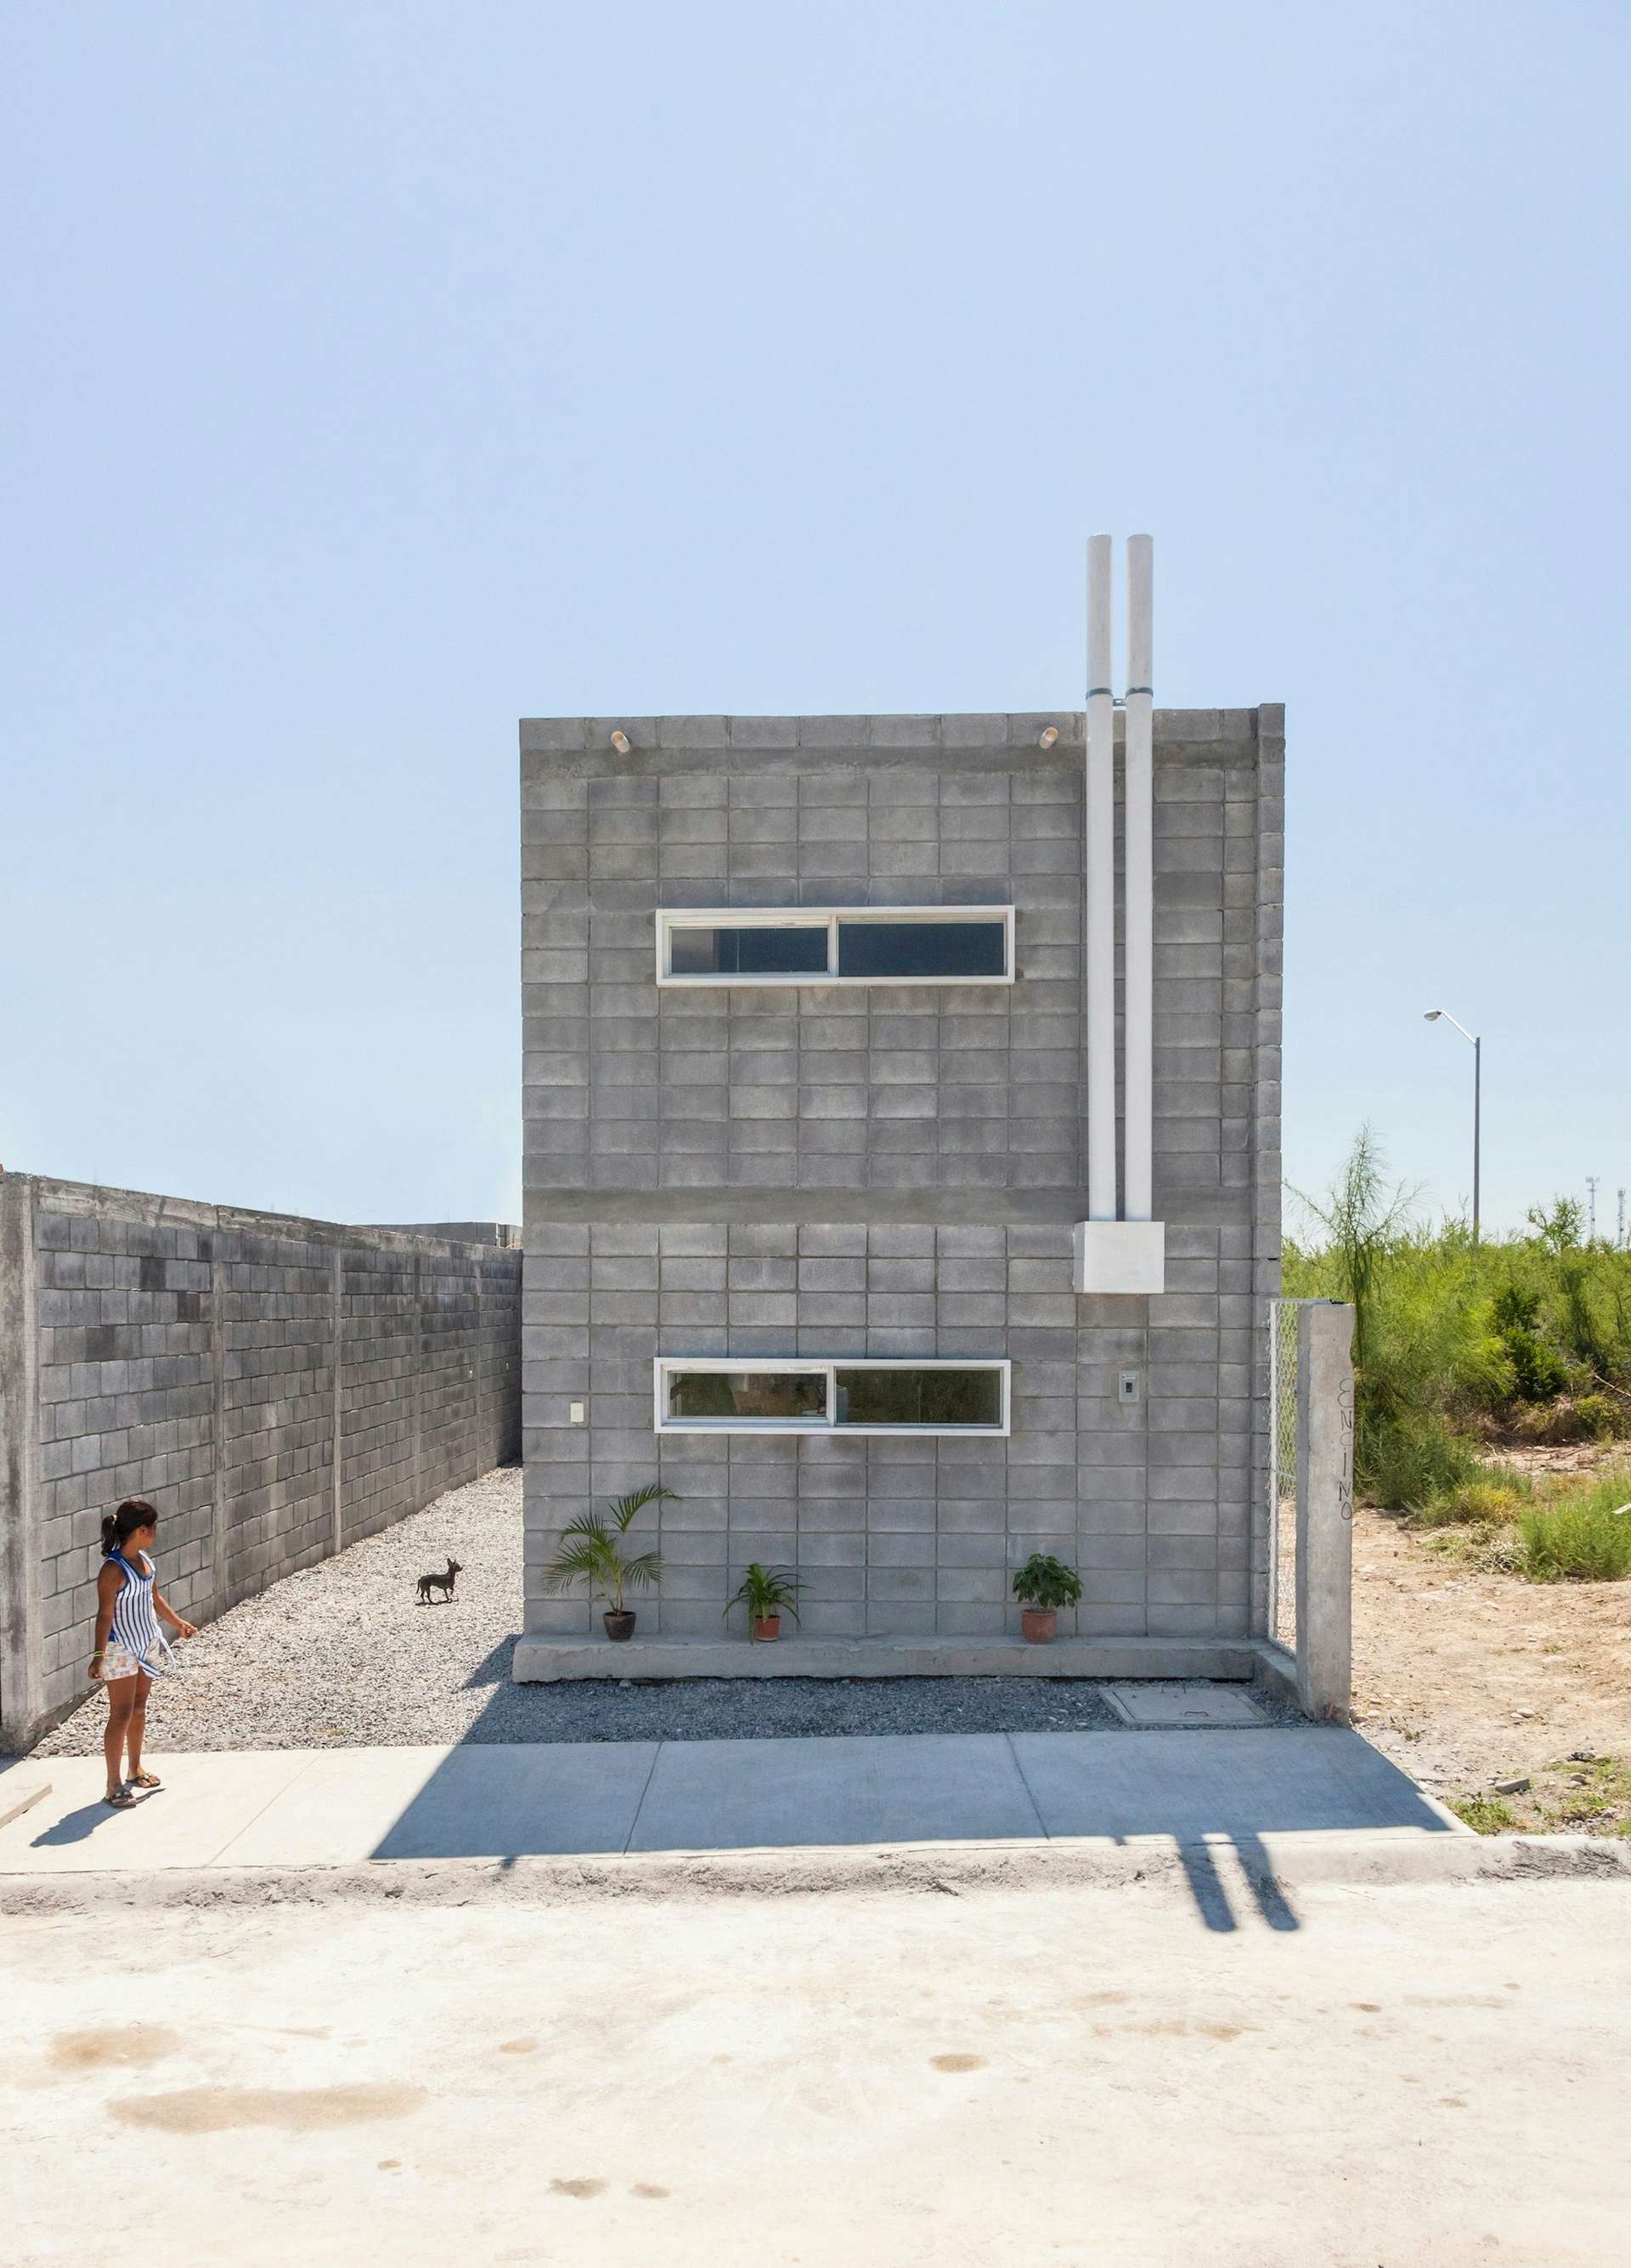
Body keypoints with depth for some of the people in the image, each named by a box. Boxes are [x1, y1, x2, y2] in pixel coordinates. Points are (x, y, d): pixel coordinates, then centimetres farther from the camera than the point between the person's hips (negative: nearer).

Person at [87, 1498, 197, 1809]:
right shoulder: (113, 1569, -22)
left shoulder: (144, 1559, 4)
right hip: (121, 1649, -8)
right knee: (121, 1714, -5)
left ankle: (135, 1771, 31)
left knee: (139, 1708, 17)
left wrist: (178, 1624, 28)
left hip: (146, 1643, 8)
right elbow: (105, 1614, -24)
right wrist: (99, 1656, -28)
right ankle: (114, 1785, 1)